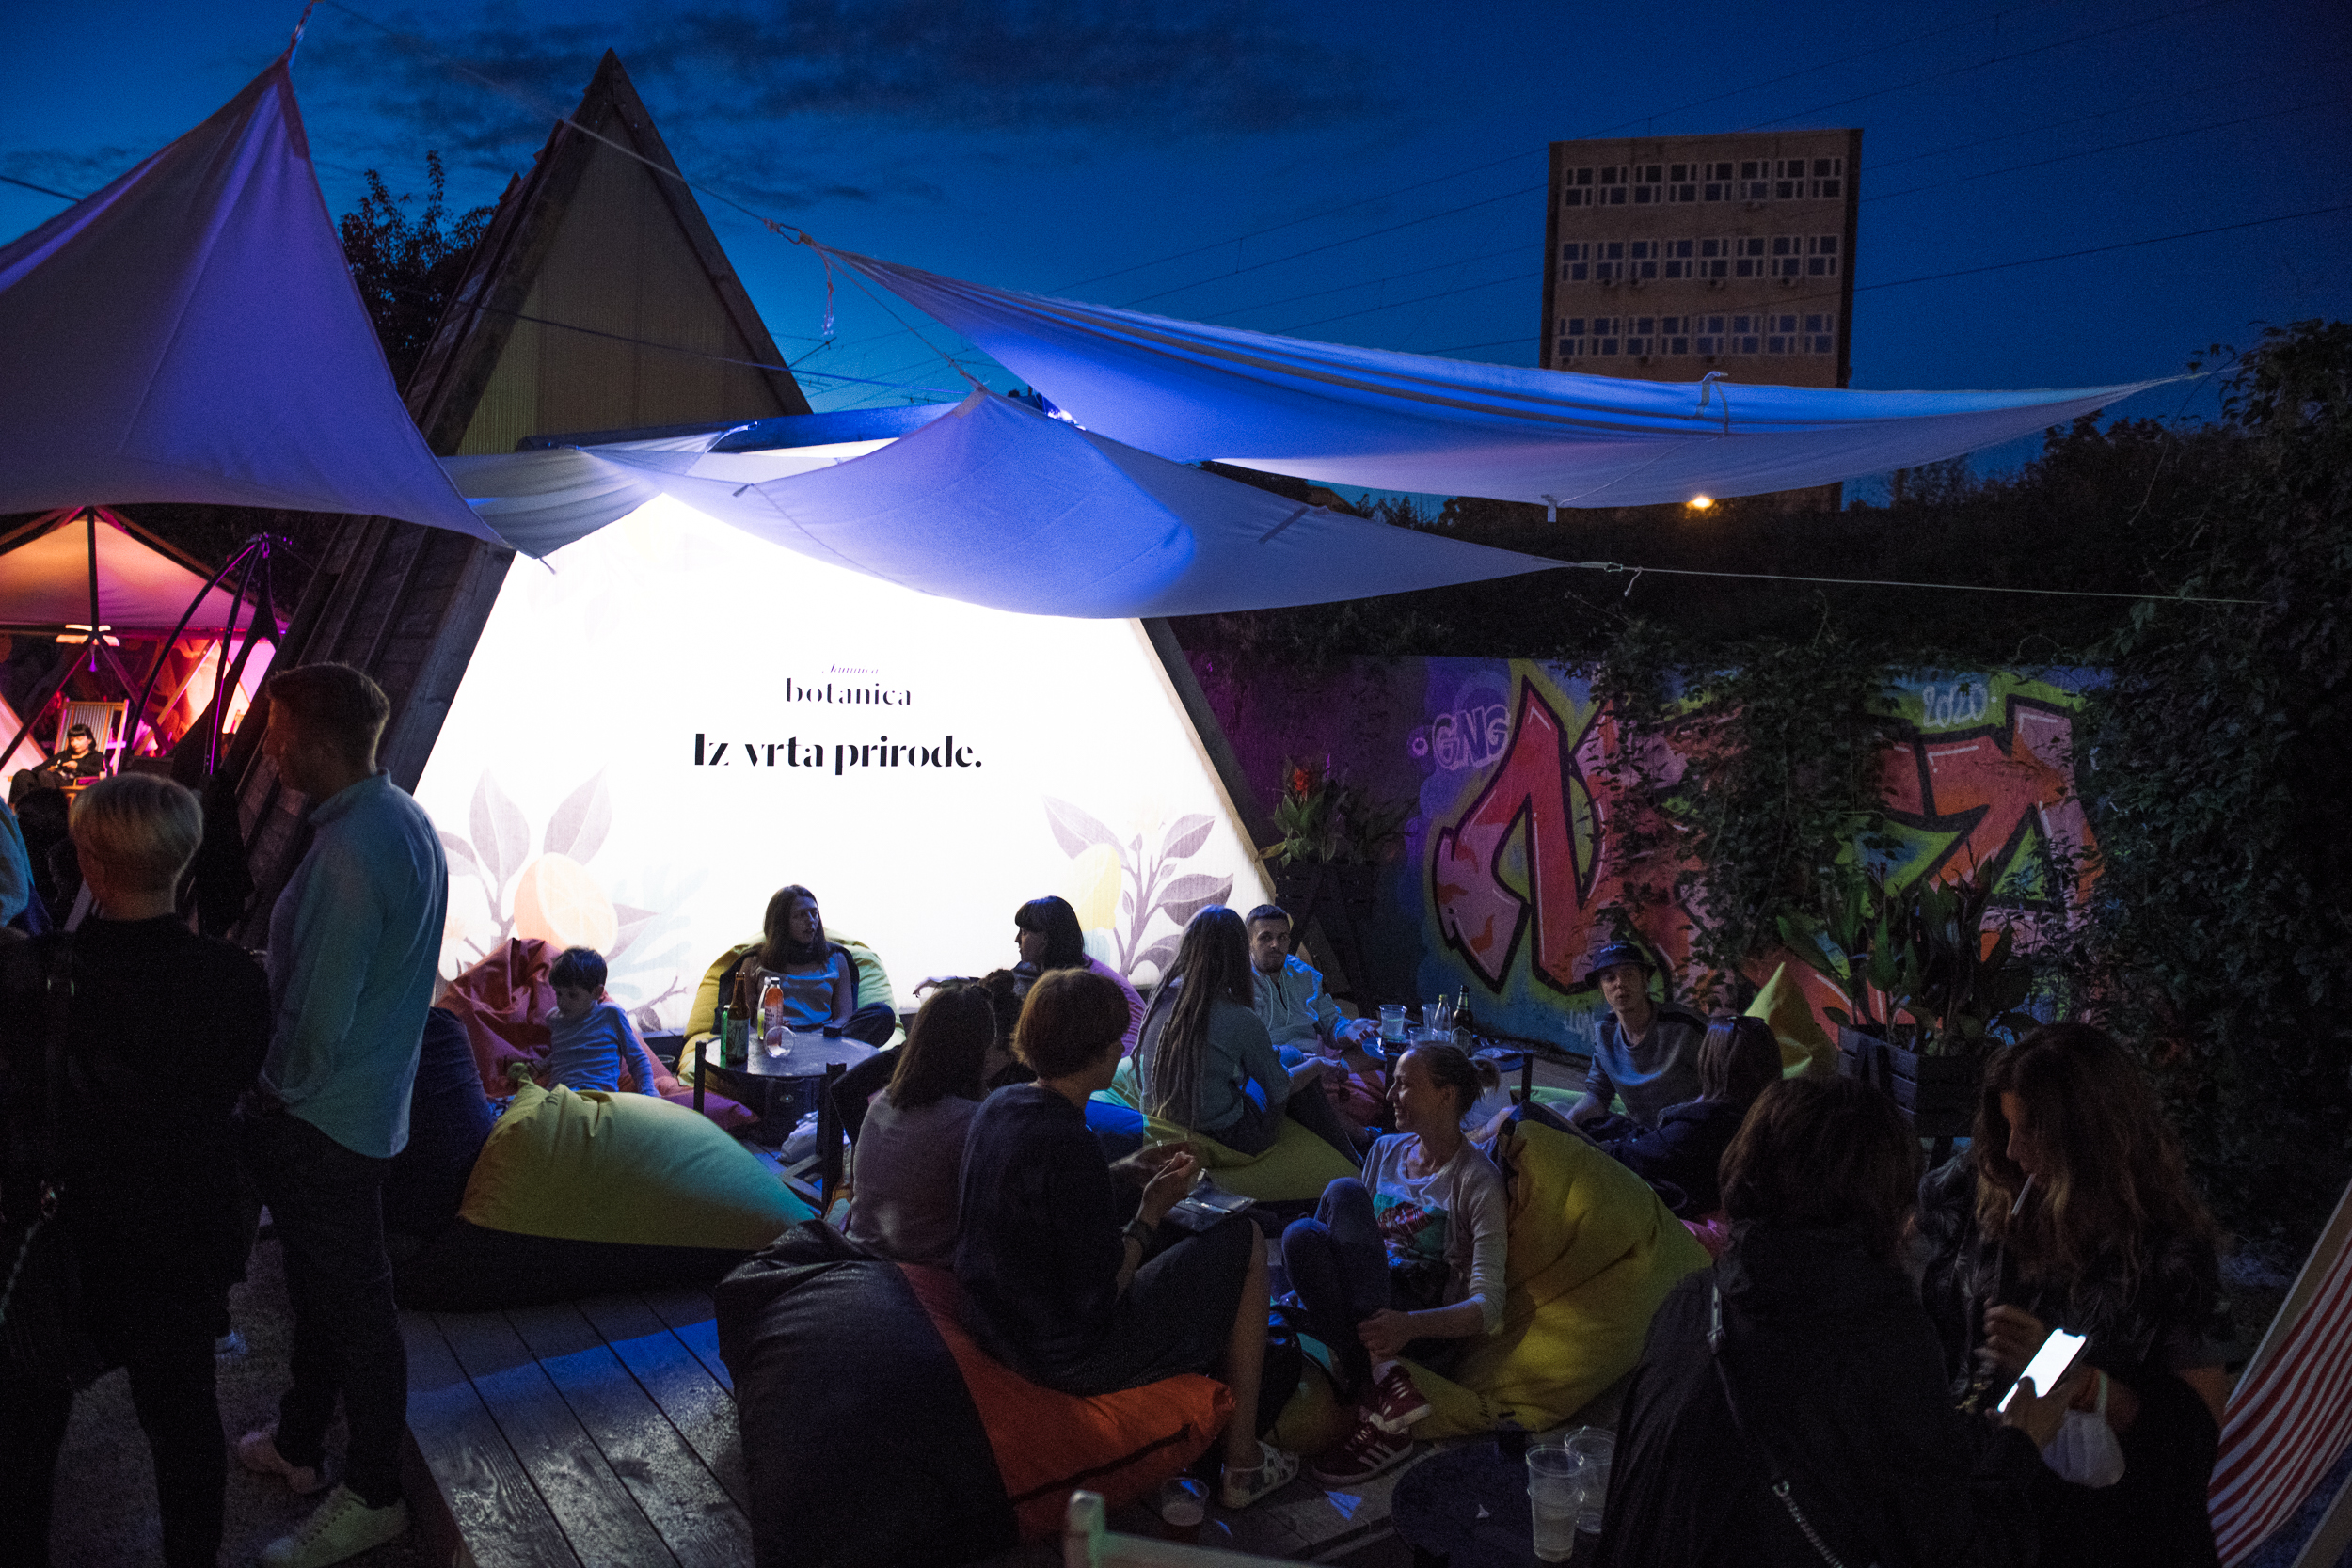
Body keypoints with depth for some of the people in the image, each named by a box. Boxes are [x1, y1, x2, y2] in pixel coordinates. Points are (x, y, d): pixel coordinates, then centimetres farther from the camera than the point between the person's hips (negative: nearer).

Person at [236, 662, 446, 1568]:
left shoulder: (348, 853, -26)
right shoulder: (406, 818, 5)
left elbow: (321, 1011, -24)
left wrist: (280, 1093, -7)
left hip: (323, 1118, -10)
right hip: (368, 1099, 10)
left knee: (350, 1301, 4)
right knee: (321, 1282, 24)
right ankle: (298, 1443, 43)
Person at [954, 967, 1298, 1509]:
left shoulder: (999, 1105, -3)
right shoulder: (1068, 1144, -29)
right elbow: (1099, 1295, -24)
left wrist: (1122, 1173, 7)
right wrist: (1152, 1209, -11)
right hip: (1068, 1357, -9)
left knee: (1179, 1236, 25)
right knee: (1244, 1241, 4)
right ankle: (1242, 1457, 14)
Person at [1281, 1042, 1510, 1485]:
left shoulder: (1478, 1181, -3)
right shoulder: (1387, 1151, 17)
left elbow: (1488, 1306, -13)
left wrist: (1409, 1325, -32)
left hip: (1430, 1333, -5)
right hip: (1365, 1310, 5)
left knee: (1344, 1193, -27)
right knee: (1301, 1235, -28)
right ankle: (1380, 1386, -38)